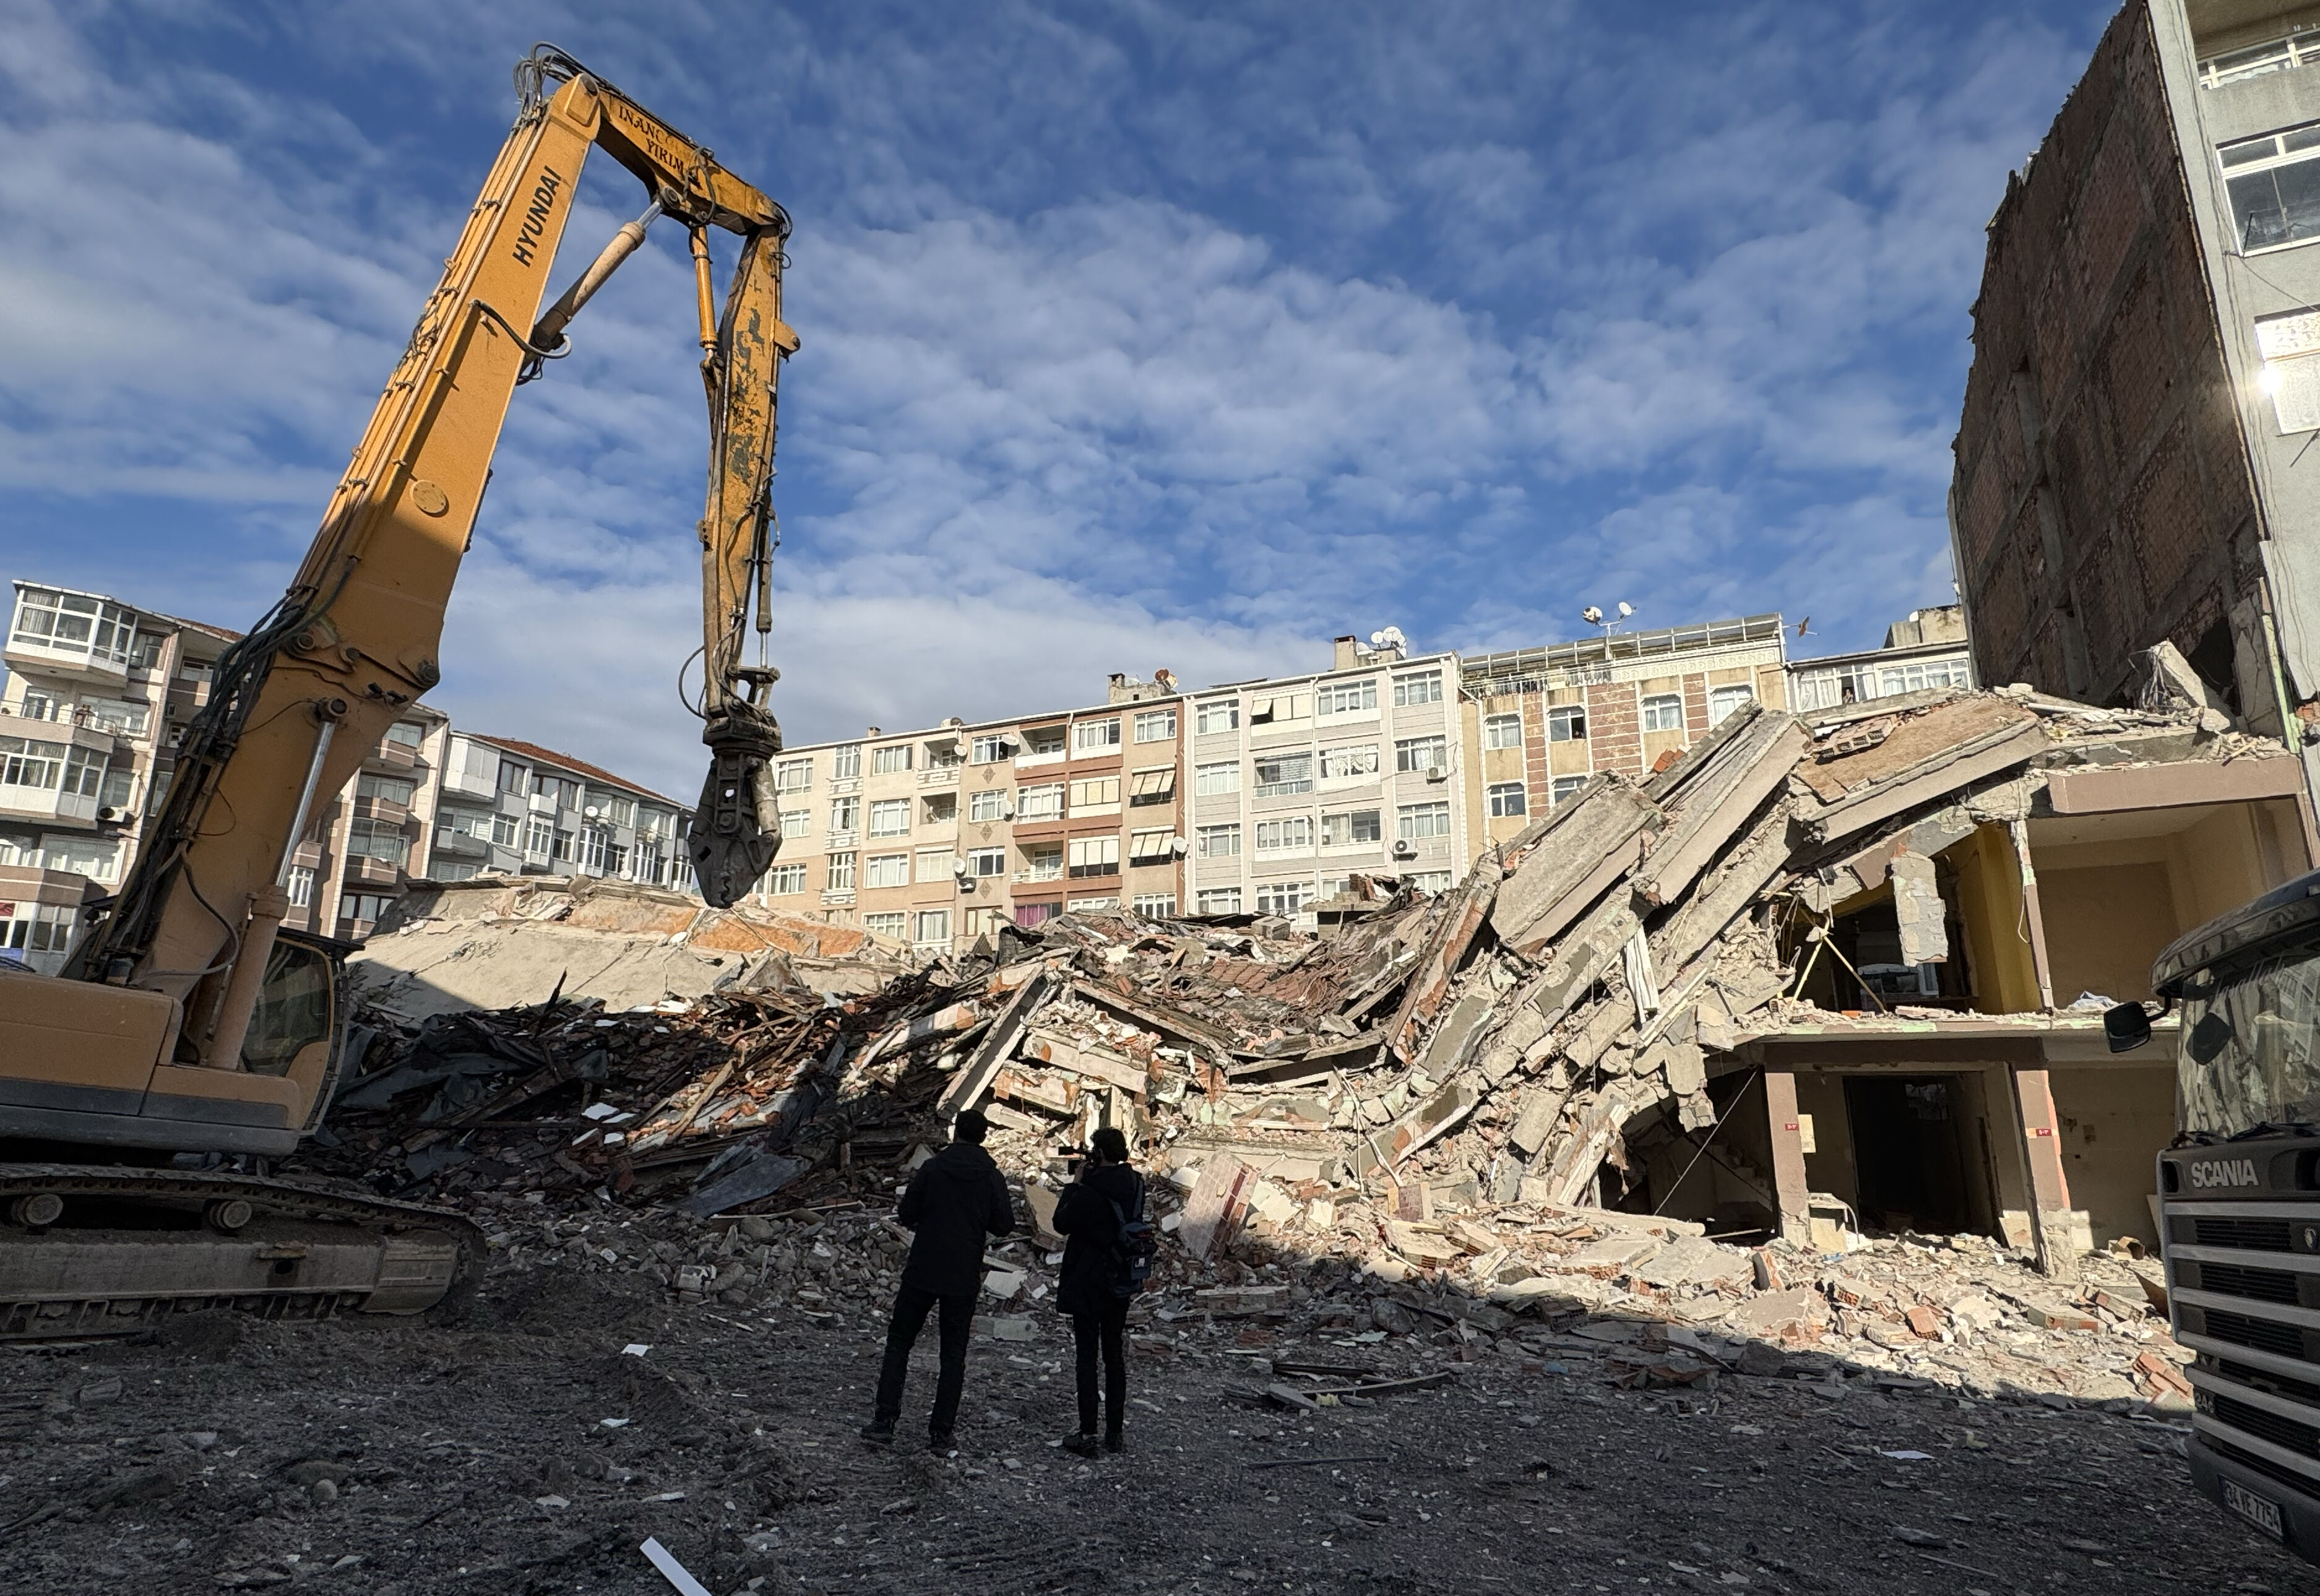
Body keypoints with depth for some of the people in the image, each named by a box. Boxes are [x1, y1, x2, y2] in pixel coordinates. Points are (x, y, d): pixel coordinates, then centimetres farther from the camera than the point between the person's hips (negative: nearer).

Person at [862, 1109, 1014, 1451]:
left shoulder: (932, 1168, -8)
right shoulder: (992, 1178, -4)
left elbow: (907, 1215, -6)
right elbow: (1004, 1226, -1)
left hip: (922, 1272, -1)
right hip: (965, 1278, 1)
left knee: (899, 1342, 12)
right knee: (954, 1354, 9)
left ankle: (884, 1421, 7)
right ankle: (942, 1432, 9)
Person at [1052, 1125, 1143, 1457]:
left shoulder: (1088, 1192, -22)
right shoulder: (1135, 1185, -2)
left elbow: (1061, 1224, -9)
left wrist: (1076, 1184, -5)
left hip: (1088, 1283, -6)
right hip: (1121, 1283, 6)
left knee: (1087, 1356, 3)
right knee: (1114, 1354, 15)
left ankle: (1087, 1434, 5)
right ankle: (1115, 1432, 21)